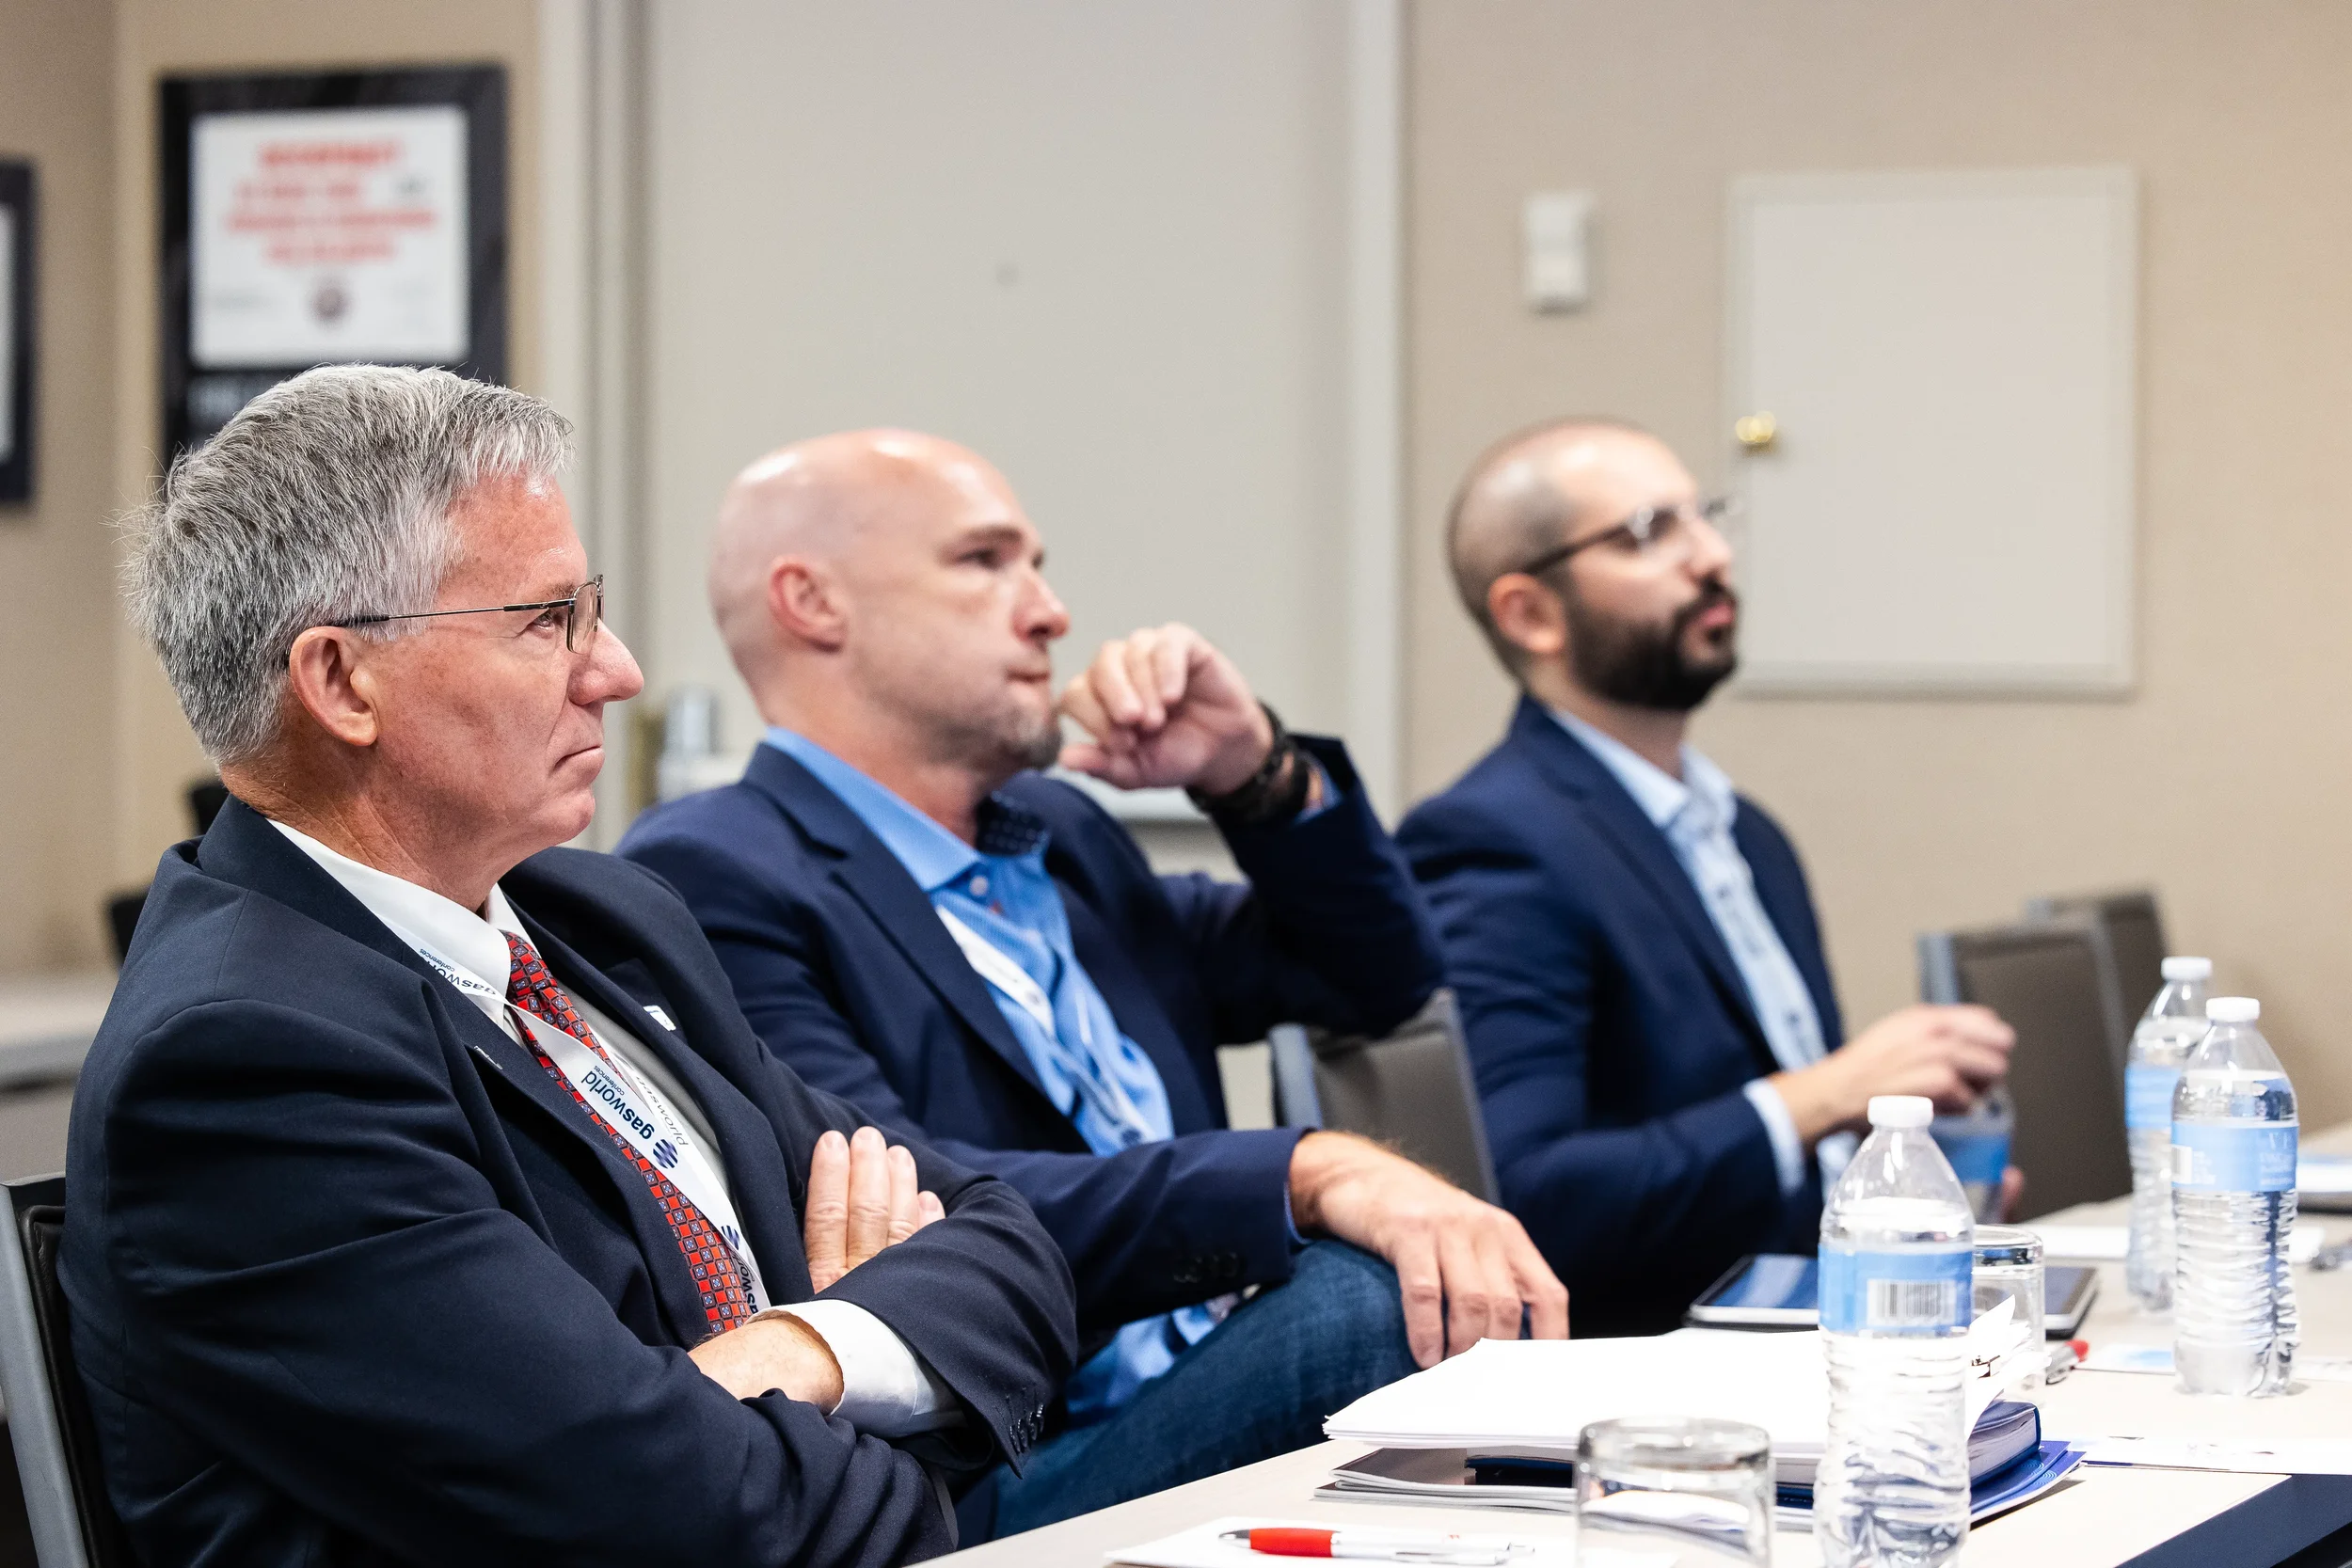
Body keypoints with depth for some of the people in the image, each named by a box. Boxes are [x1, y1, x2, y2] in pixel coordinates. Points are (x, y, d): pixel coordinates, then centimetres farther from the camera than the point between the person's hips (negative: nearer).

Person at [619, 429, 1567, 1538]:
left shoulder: (1056, 839, 24)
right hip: (990, 1504, -8)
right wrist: (1310, 1176, -30)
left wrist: (1255, 773, 14)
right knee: (1384, 1294, -30)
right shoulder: (706, 878, -4)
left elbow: (1379, 978, 34)